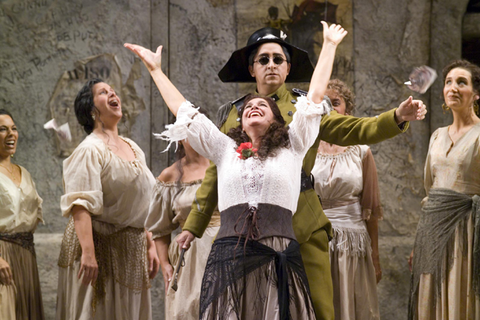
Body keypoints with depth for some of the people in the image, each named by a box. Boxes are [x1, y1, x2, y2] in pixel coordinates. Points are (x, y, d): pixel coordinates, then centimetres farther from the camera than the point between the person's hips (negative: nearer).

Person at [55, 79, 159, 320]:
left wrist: (150, 245, 14)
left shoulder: (133, 149, 14)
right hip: (102, 245, -7)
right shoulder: (90, 150, -11)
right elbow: (81, 205, -22)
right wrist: (88, 252, -31)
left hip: (132, 248, 7)